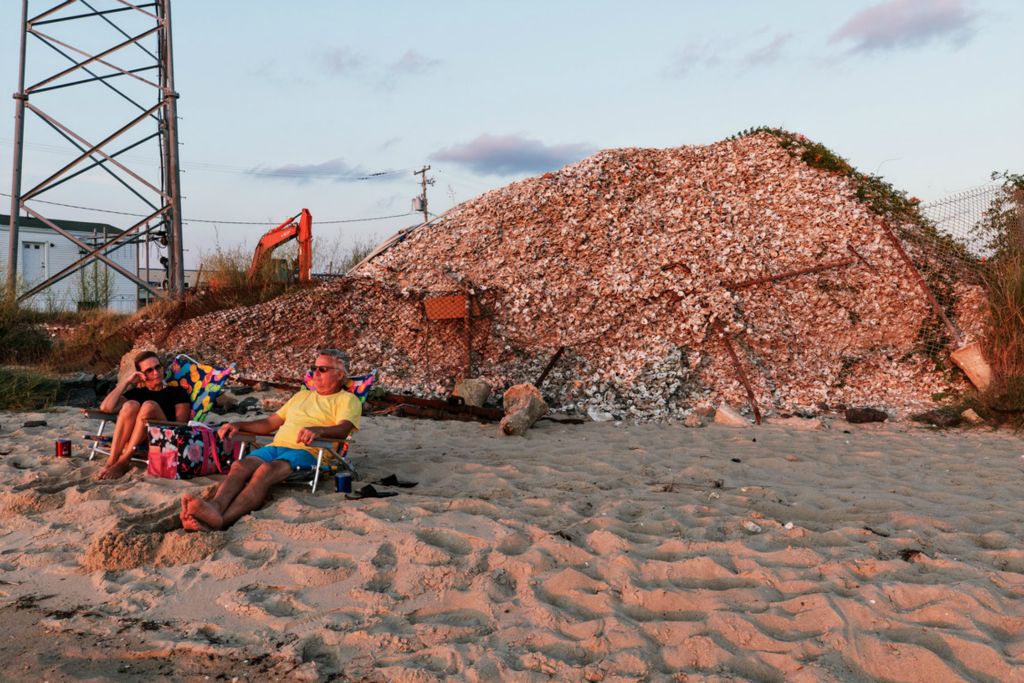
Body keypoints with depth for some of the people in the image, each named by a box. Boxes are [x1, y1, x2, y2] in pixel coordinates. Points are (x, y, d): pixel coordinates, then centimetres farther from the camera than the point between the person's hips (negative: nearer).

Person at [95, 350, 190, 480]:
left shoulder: (177, 392, 15)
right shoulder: (136, 393, 24)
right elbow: (106, 408, 7)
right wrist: (126, 382, 7)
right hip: (131, 442, 2)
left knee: (149, 406, -26)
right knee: (131, 405, -23)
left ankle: (123, 461, -29)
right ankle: (111, 460, -33)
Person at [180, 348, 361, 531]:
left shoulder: (347, 399, 12)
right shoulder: (302, 395, 34)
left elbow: (343, 429, -8)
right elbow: (270, 423, 33)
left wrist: (318, 430, -30)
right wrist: (238, 425, 17)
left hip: (306, 451, -6)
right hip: (276, 446, 6)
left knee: (266, 469, -36)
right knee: (240, 465, -27)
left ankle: (222, 520, -56)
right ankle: (215, 506, -53)